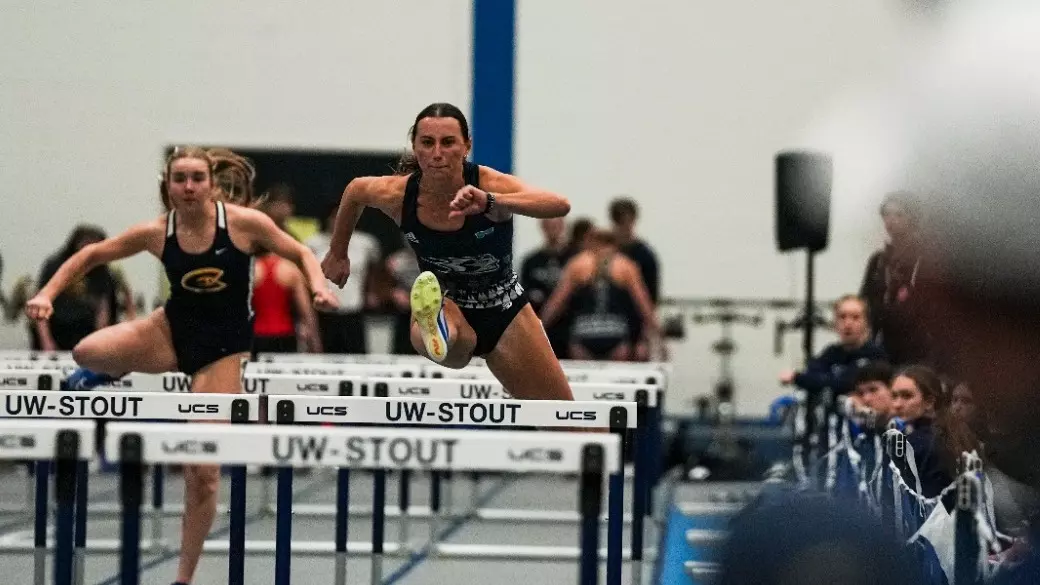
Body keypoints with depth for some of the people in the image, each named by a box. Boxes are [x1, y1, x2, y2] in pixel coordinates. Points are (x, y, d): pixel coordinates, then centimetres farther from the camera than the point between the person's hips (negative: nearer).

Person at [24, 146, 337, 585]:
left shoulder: (244, 222, -15)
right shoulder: (157, 233, -9)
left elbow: (301, 254, -2)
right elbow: (91, 255, 2)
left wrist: (319, 286, -22)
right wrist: (47, 293, -11)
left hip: (223, 346, -2)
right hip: (173, 329, 2)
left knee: (204, 470, -6)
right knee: (88, 351, -28)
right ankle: (106, 374, 12)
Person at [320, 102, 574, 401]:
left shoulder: (489, 184, -27)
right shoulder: (397, 194, -19)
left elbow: (561, 206, -45)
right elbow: (355, 190, 6)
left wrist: (490, 202, -60)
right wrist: (338, 253, 18)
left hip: (504, 309, 0)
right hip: (447, 305, 0)